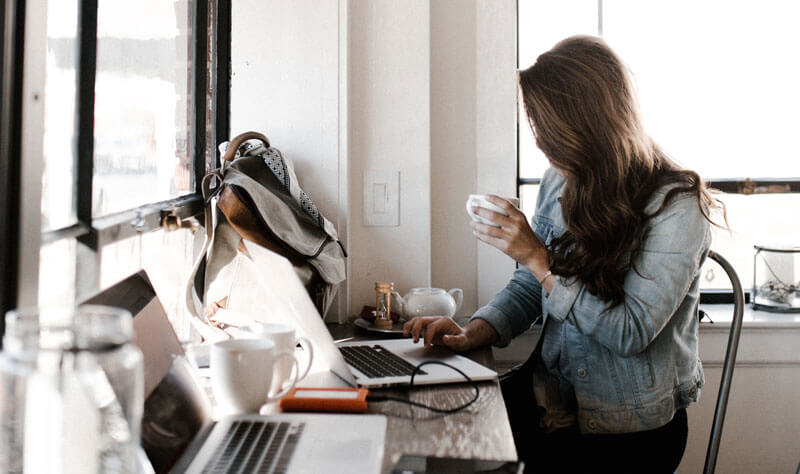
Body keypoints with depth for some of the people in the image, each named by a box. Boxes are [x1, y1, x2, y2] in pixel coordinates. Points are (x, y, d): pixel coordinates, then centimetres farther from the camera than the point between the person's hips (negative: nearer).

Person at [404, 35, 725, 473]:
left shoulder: (676, 205, -15)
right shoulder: (558, 183, 4)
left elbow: (631, 333, -19)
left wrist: (537, 257, -20)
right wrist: (473, 334, -9)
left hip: (630, 427, -5)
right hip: (550, 397, 5)